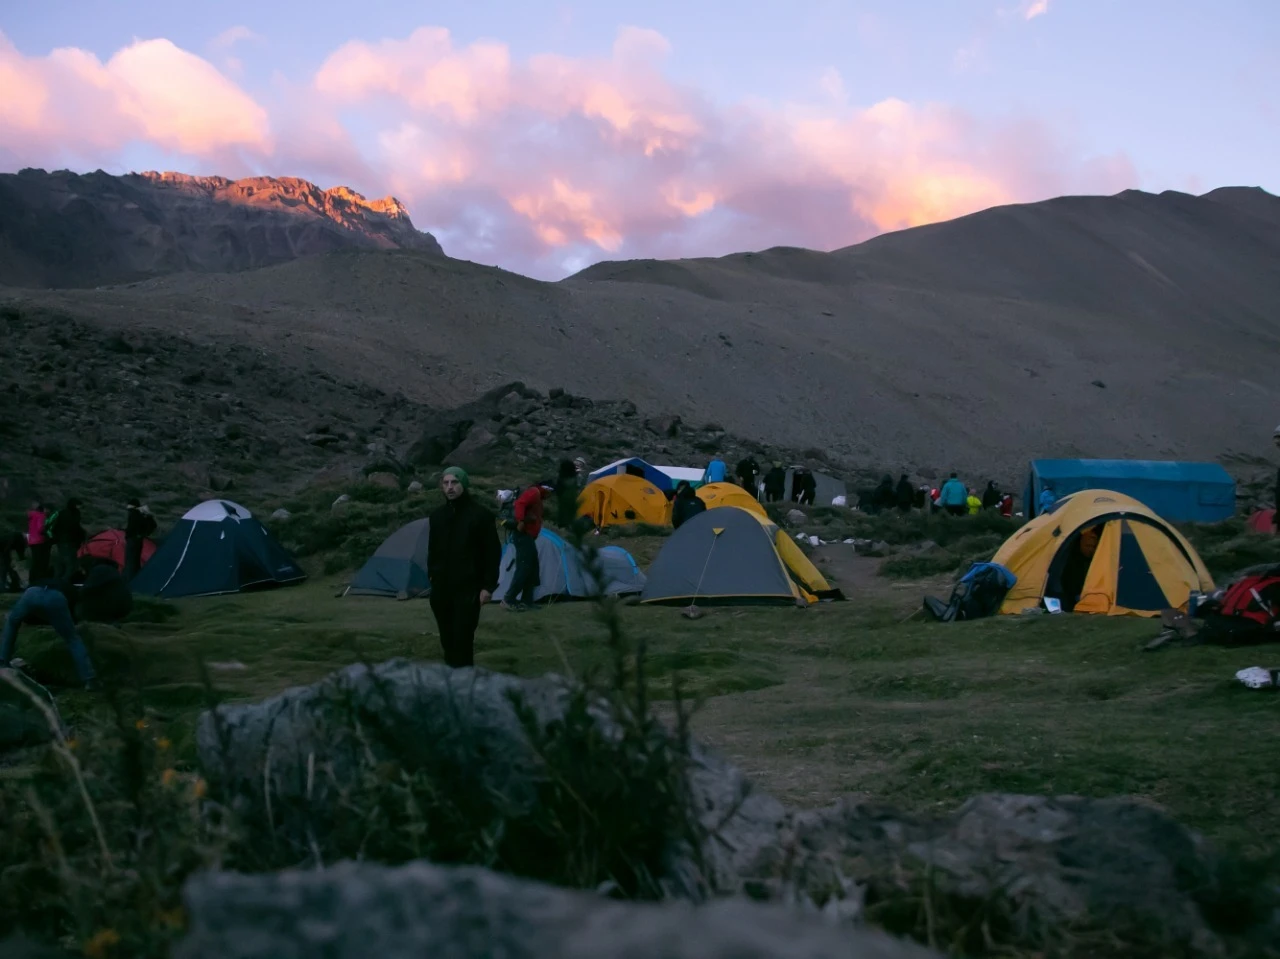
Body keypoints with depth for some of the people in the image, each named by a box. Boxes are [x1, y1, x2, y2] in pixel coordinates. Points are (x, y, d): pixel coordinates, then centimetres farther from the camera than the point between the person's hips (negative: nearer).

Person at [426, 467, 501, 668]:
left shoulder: (480, 515, -6)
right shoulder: (437, 515, 10)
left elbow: (493, 553, -5)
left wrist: (488, 586, -9)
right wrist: (432, 576, 14)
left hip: (468, 589, -5)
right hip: (442, 589, 5)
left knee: (462, 640, -10)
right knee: (448, 640, 10)